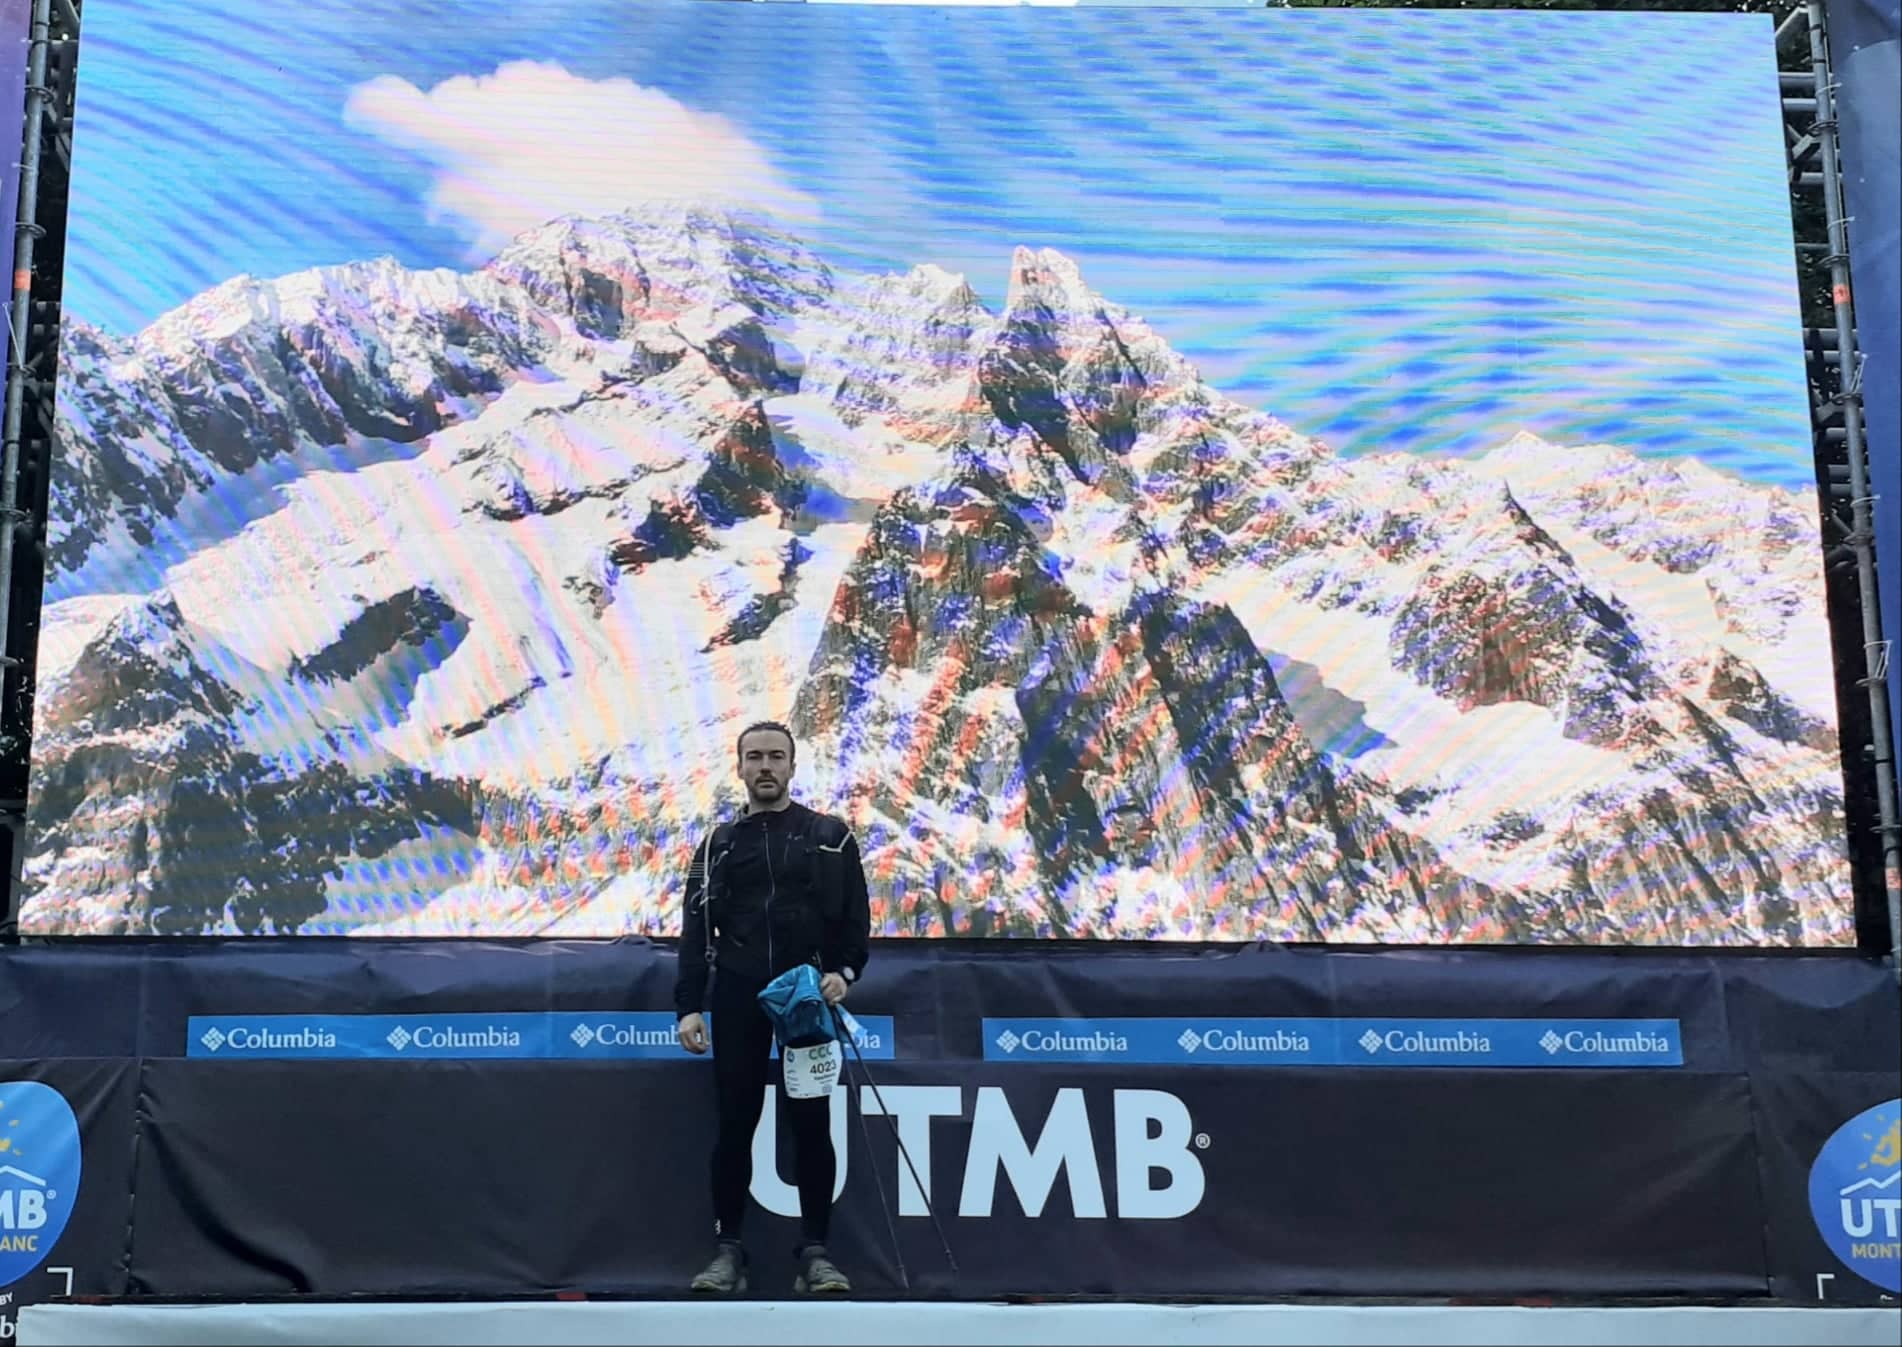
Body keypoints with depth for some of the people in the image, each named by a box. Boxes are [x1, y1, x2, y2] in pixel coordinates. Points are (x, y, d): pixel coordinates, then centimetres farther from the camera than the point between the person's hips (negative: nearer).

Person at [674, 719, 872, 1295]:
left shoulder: (829, 836, 7)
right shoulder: (718, 844, 11)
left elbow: (856, 916, 5)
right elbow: (696, 929, 6)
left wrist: (844, 971, -12)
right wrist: (688, 1006, -3)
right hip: (738, 999, 1)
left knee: (810, 1123, 0)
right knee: (735, 1124, 1)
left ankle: (814, 1251, 6)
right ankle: (728, 1249, 8)